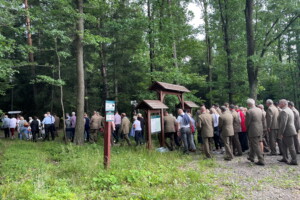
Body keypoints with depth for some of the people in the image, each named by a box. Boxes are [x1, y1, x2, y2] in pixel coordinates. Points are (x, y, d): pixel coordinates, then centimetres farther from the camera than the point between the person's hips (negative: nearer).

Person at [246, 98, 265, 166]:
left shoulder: (249, 112, -18)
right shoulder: (259, 110, 4)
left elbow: (247, 123, -13)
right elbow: (263, 120, 12)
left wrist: (248, 129, 6)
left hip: (253, 131, -8)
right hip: (260, 130, 8)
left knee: (256, 146, 1)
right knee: (253, 144, 21)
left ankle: (261, 161, 3)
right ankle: (251, 157, 34)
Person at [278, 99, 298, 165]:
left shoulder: (284, 111, -19)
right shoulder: (289, 110, 15)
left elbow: (283, 123, -26)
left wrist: (280, 133, -22)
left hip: (288, 132, -10)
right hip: (289, 131, 10)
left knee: (291, 146, -3)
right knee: (284, 145, 17)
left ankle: (294, 161, 3)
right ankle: (285, 158, 24)